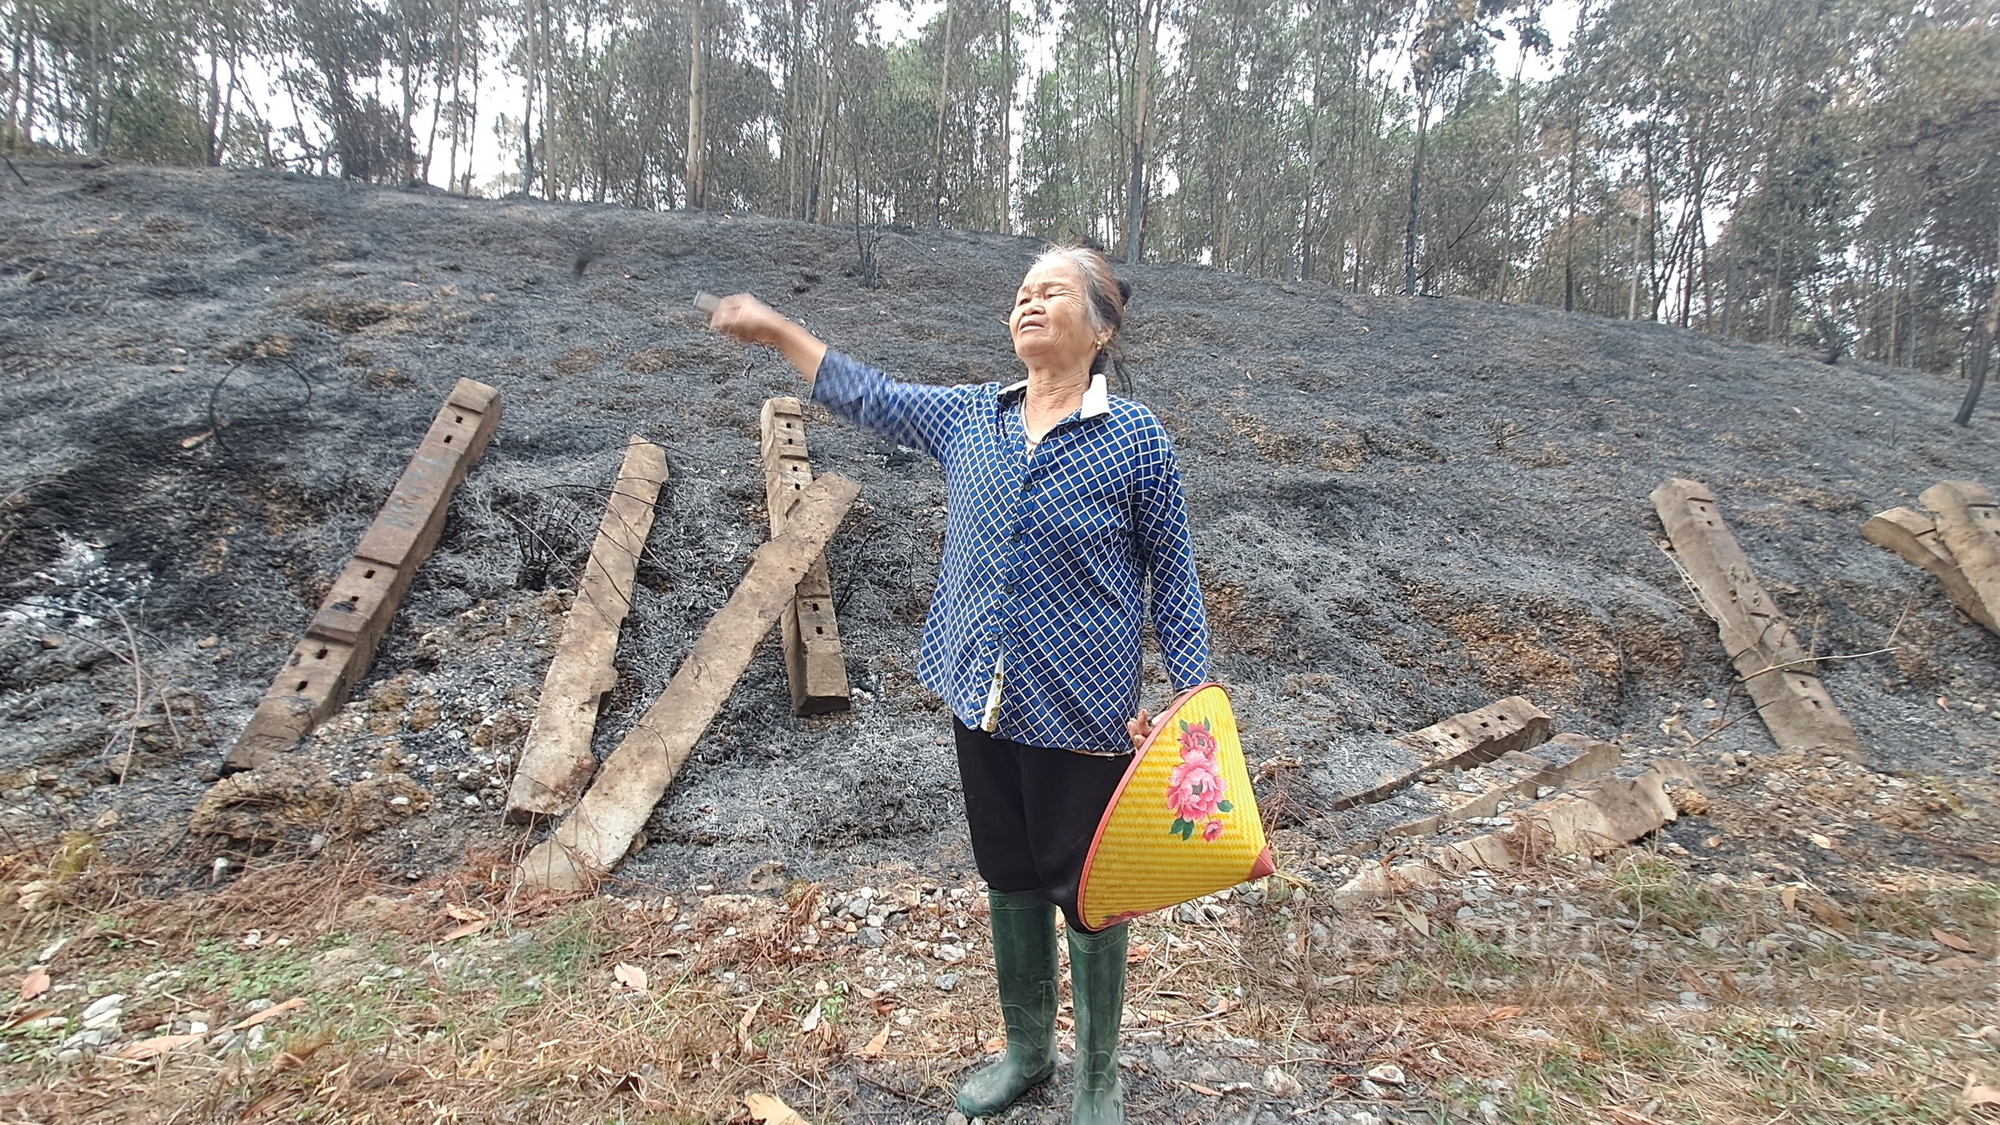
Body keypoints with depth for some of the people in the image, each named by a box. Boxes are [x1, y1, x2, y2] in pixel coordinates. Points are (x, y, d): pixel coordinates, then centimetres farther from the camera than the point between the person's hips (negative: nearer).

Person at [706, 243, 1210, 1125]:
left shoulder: (1134, 438, -9)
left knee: (1088, 892, 10)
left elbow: (1172, 576, -4)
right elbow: (866, 396, 16)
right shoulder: (968, 417, 4)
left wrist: (1194, 693, -10)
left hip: (1082, 713, -4)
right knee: (1009, 878, 19)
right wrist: (778, 329, 14)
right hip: (982, 699, 5)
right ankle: (1026, 1050, 42)